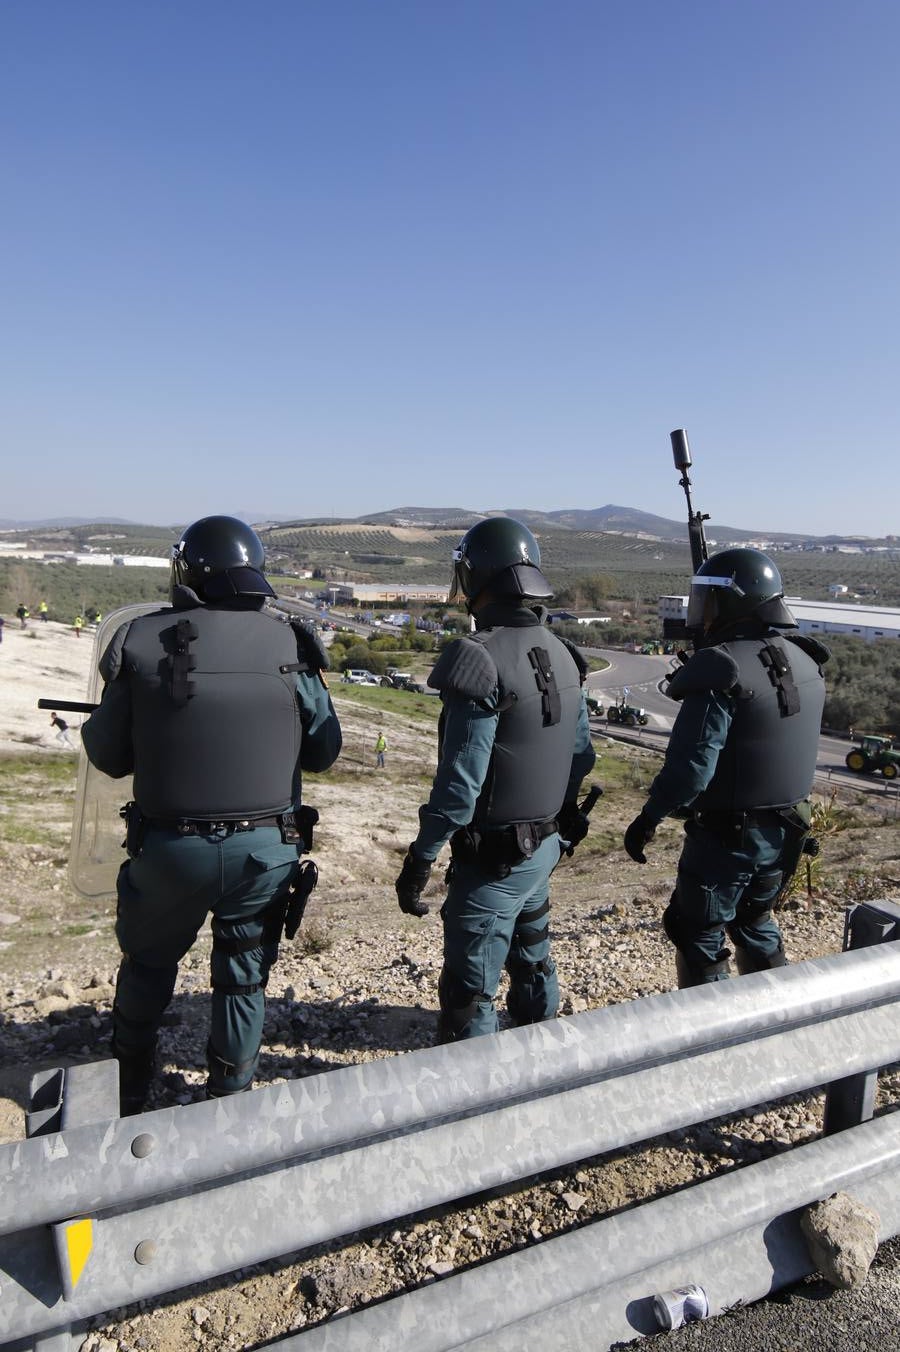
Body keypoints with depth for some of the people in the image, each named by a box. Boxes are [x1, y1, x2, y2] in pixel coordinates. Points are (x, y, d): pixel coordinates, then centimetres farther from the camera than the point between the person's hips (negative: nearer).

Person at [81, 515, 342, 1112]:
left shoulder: (140, 640, -9)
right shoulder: (289, 643, -9)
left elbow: (110, 756, -1)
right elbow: (324, 750, 0)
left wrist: (90, 725, 20)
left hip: (169, 847, 1)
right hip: (266, 849, 0)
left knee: (148, 966, 25)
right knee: (244, 978, 19)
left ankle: (128, 1093, 45)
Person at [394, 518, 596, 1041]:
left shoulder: (481, 658, -23)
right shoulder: (562, 653, 2)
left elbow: (460, 779, -23)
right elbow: (582, 754, 9)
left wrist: (420, 858, -15)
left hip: (493, 855, -9)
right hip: (548, 844, 9)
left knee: (470, 991, 5)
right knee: (532, 961, 27)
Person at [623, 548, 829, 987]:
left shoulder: (722, 668, -22)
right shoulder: (803, 661, 3)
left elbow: (691, 763, -25)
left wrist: (648, 818, -12)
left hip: (727, 834, -8)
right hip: (785, 829, 8)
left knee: (699, 936, 10)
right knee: (754, 923, 26)